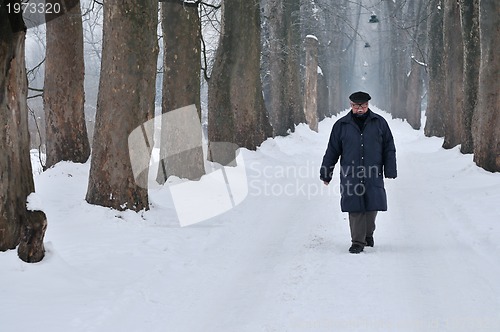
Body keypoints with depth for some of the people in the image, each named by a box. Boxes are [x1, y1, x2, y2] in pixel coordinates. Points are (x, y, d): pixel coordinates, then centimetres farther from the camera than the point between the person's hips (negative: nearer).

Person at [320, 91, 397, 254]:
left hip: (373, 176, 1)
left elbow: (389, 148, 10)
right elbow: (332, 151, 11)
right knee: (355, 209, -5)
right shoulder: (341, 125, 6)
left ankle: (368, 235, 28)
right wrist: (325, 174, 10)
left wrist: (390, 171, 4)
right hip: (350, 176, 0)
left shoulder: (379, 123, 7)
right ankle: (358, 241, 1)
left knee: (372, 207, 4)